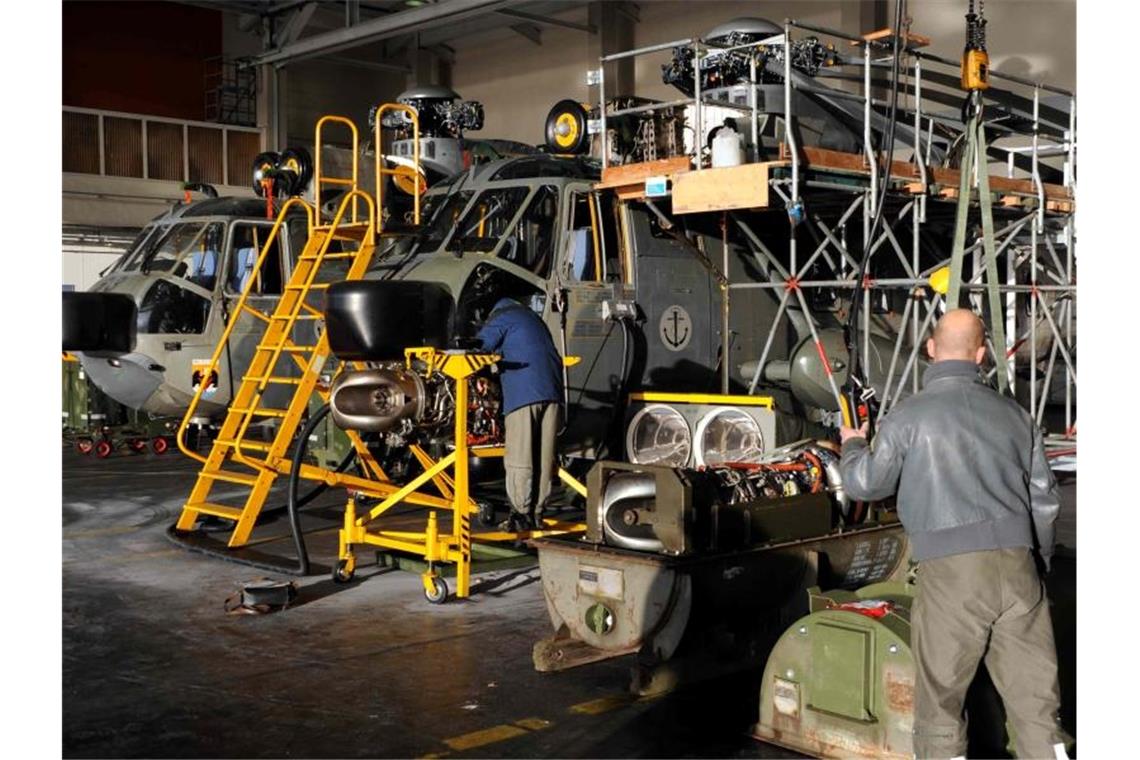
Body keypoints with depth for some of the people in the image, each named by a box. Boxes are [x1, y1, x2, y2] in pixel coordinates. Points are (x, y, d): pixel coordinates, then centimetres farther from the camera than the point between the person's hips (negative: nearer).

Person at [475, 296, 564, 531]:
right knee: (545, 457, 8)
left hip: (523, 394, -6)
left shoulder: (502, 317, 9)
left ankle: (521, 514, -3)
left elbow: (479, 347, -1)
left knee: (519, 459, -2)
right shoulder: (534, 319, 30)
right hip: (552, 391, 7)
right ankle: (537, 513, 12)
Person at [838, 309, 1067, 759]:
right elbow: (1043, 500, 16)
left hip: (951, 570, -3)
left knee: (940, 701, 7)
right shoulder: (1013, 414, 11)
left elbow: (865, 485, 8)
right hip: (1017, 566, 4)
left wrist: (852, 446, 28)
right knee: (1034, 698, 8)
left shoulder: (909, 416, -2)